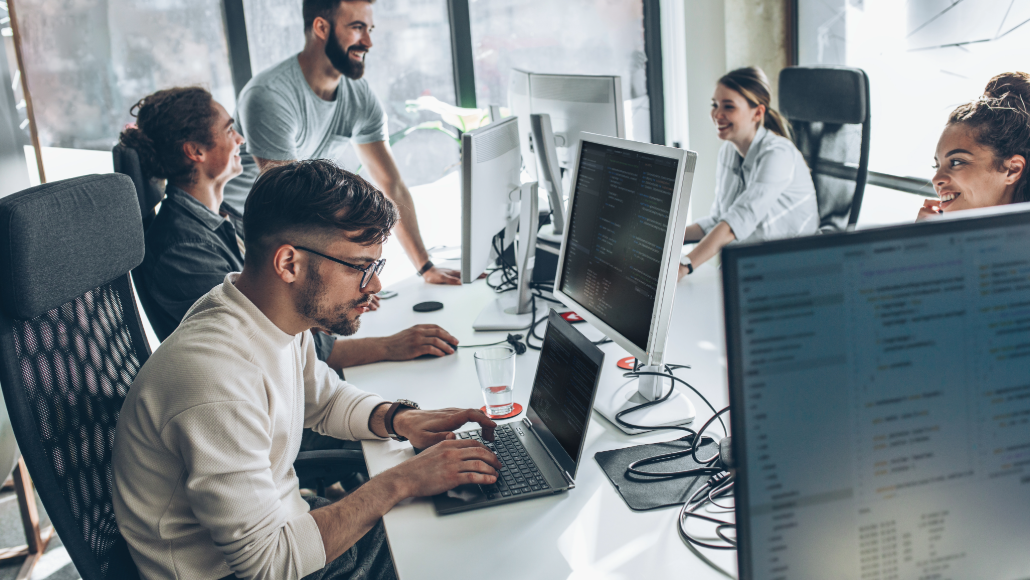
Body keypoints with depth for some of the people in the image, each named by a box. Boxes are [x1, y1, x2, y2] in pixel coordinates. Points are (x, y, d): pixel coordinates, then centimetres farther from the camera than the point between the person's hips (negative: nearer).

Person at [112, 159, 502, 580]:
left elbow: (324, 398, 15)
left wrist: (401, 419, -4)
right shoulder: (218, 385, -33)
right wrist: (401, 482, -25)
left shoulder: (284, 318, -6)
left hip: (275, 524, 8)